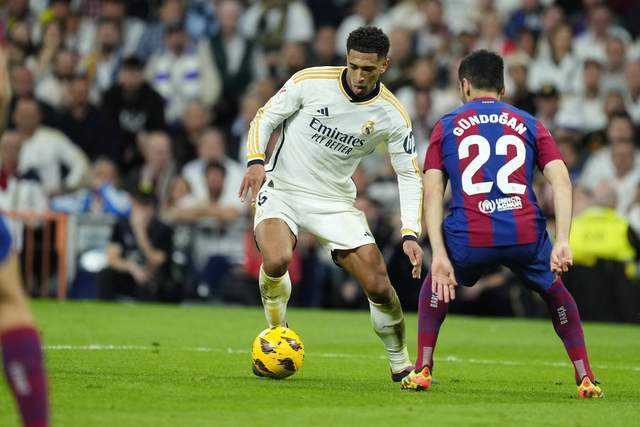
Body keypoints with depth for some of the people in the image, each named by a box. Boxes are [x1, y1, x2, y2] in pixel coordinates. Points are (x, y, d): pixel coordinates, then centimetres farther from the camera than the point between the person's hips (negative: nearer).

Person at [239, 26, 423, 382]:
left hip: (336, 201, 2)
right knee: (276, 260, -32)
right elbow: (265, 118, -2)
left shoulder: (393, 116, -9)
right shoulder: (309, 82, -14)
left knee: (378, 286, -7)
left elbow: (409, 175, -2)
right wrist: (256, 161, -22)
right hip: (281, 189, -2)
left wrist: (410, 235, -13)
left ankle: (401, 365, 18)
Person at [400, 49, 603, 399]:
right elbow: (561, 180, 5)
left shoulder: (446, 127, 17)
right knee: (554, 291, 29)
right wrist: (562, 241, -2)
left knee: (435, 285, 32)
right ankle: (586, 379, 20)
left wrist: (439, 255, -1)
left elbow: (432, 193, 5)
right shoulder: (529, 125, 19)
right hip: (526, 234, 1)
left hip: (469, 238, -1)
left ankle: (422, 370, 24)